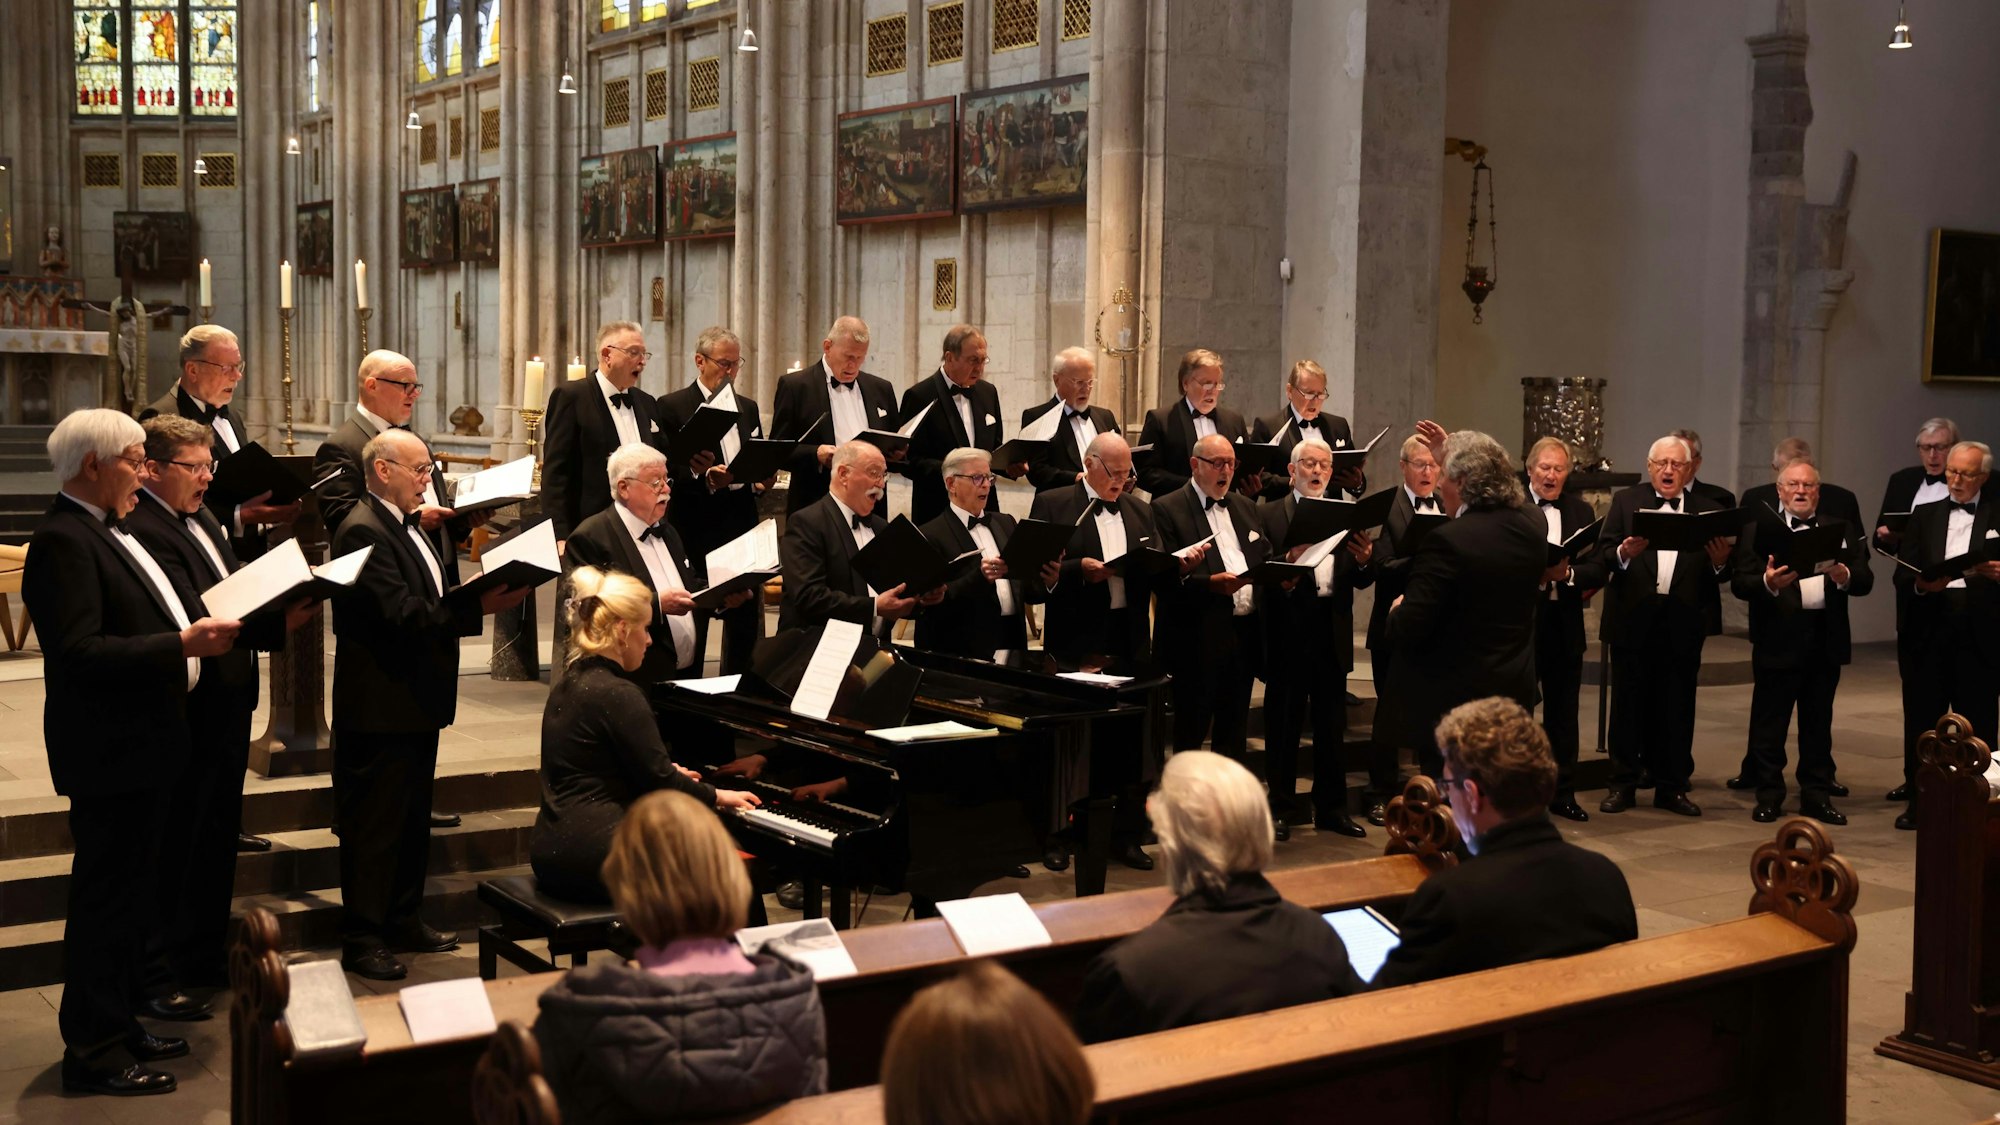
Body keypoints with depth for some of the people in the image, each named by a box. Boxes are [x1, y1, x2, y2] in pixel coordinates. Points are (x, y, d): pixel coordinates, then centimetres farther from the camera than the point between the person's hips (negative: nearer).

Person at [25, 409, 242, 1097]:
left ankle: (118, 1025, 30)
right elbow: (79, 652, -27)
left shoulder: (107, 532, 13)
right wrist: (181, 645, -27)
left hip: (143, 743, 10)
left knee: (128, 893, 18)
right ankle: (92, 1050, 9)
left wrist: (198, 630, 8)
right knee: (105, 898, -1)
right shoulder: (62, 541, -18)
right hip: (108, 754, -10)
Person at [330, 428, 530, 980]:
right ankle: (361, 939, 8)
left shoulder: (406, 526, 14)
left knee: (412, 819, 18)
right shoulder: (364, 530, -18)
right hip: (381, 705, -10)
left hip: (416, 701, 10)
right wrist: (478, 608, -28)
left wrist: (484, 596, -1)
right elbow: (400, 614, -26)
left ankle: (403, 919, 30)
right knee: (374, 825, -1)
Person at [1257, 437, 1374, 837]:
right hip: (1288, 633, -4)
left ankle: (1332, 808, 18)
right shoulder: (1268, 514, 2)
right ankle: (1280, 808, 14)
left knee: (1332, 725, 10)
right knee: (1283, 723, 4)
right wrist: (1289, 562, -28)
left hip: (1332, 631, 4)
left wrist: (1364, 560, -15)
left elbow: (1360, 581, 6)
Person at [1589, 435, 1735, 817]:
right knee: (1628, 702, 5)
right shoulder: (1625, 501, 5)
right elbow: (1602, 556, -4)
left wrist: (1720, 563, -16)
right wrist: (1623, 553, -24)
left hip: (1683, 623, 1)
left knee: (1677, 706, 7)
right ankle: (1622, 784, 14)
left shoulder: (1707, 510, 8)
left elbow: (1721, 575, 5)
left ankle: (1671, 786, 17)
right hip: (1633, 618, -1)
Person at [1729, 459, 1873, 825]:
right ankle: (1768, 796, 11)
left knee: (1819, 723, 10)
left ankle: (1817, 796, 18)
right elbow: (1740, 584, -6)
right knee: (1769, 724, 2)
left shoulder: (1841, 530, 11)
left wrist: (1846, 577, -18)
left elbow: (1865, 581, 4)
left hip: (1826, 640, 3)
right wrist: (1767, 583, -25)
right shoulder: (1759, 531, 2)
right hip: (1778, 640, -3)